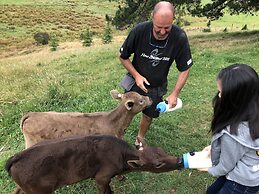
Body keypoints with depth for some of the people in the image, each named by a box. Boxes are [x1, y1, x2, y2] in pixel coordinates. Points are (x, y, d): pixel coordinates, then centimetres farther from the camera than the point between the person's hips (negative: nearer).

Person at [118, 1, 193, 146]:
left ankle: (140, 140, 43)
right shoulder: (140, 30, -25)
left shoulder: (180, 38, -24)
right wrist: (136, 75, -18)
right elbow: (122, 56, -10)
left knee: (148, 117, 14)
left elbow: (185, 69, -12)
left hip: (157, 87, 1)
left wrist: (175, 94, -15)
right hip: (136, 81, -1)